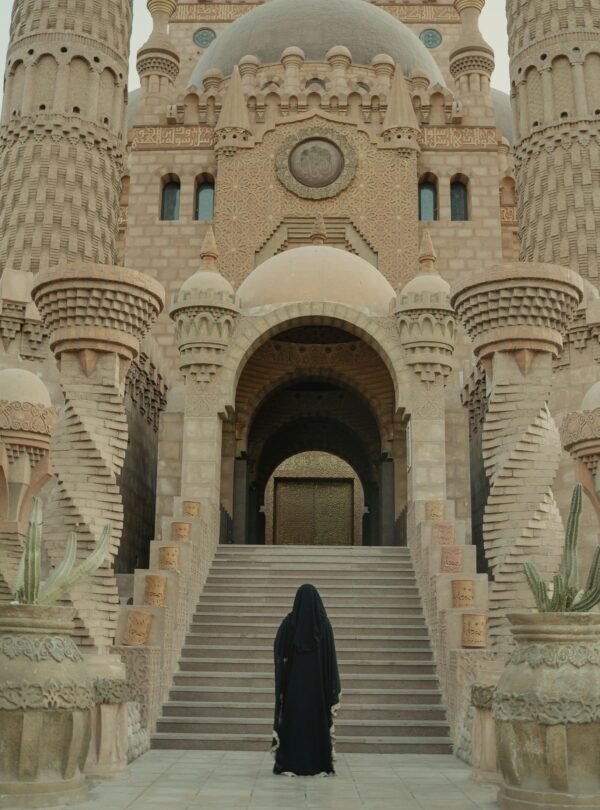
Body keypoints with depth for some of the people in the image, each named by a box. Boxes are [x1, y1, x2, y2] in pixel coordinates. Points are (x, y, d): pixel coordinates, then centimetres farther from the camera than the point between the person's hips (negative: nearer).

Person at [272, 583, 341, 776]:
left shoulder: (289, 622, -7)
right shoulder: (324, 623, -6)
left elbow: (277, 650, 2)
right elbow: (331, 655, -5)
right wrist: (334, 687, 1)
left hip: (293, 679, 0)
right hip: (318, 679, 0)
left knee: (292, 718, 5)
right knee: (318, 719, 6)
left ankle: (290, 764, 3)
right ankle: (318, 764, 6)